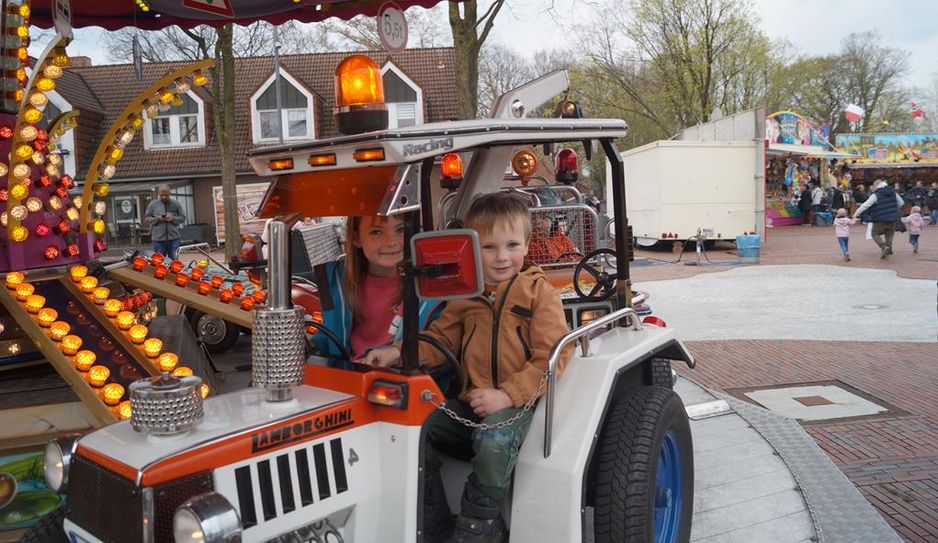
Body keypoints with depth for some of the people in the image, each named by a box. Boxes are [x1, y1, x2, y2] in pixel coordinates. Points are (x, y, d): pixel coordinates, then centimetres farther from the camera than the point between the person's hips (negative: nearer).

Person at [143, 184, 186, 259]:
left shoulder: (176, 204, 8)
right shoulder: (153, 204, 7)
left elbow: (182, 217, 9)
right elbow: (146, 219, 8)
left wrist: (173, 218, -10)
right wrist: (157, 219, -11)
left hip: (174, 238, 0)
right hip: (158, 239, 0)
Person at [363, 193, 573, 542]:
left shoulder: (539, 291, -4)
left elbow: (551, 356, -12)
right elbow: (440, 338, 15)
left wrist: (507, 395, -22)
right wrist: (398, 354, -4)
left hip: (517, 401, -5)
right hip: (470, 400, 6)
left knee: (494, 441, -34)